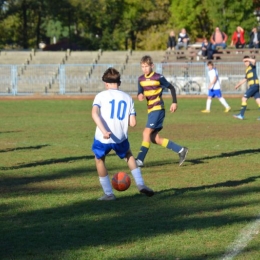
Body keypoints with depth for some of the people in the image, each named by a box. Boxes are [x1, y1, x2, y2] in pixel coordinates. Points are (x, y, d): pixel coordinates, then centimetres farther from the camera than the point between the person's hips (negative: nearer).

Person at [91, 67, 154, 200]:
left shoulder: (101, 95, 4)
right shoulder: (127, 98, 11)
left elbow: (94, 113, -16)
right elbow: (132, 122, 5)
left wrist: (104, 131, -25)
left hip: (103, 138, -2)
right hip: (120, 138, 2)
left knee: (99, 160, 23)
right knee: (128, 156, 30)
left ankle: (108, 193, 20)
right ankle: (140, 184, 17)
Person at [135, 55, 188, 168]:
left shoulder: (158, 77, -8)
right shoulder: (141, 79, 9)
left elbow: (171, 88, 1)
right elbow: (140, 93, 10)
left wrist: (174, 102, -3)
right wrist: (140, 96, -14)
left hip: (158, 109, -8)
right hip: (150, 110, 8)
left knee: (146, 132, -16)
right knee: (155, 139, 4)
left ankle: (140, 160, -16)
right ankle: (181, 150, 13)